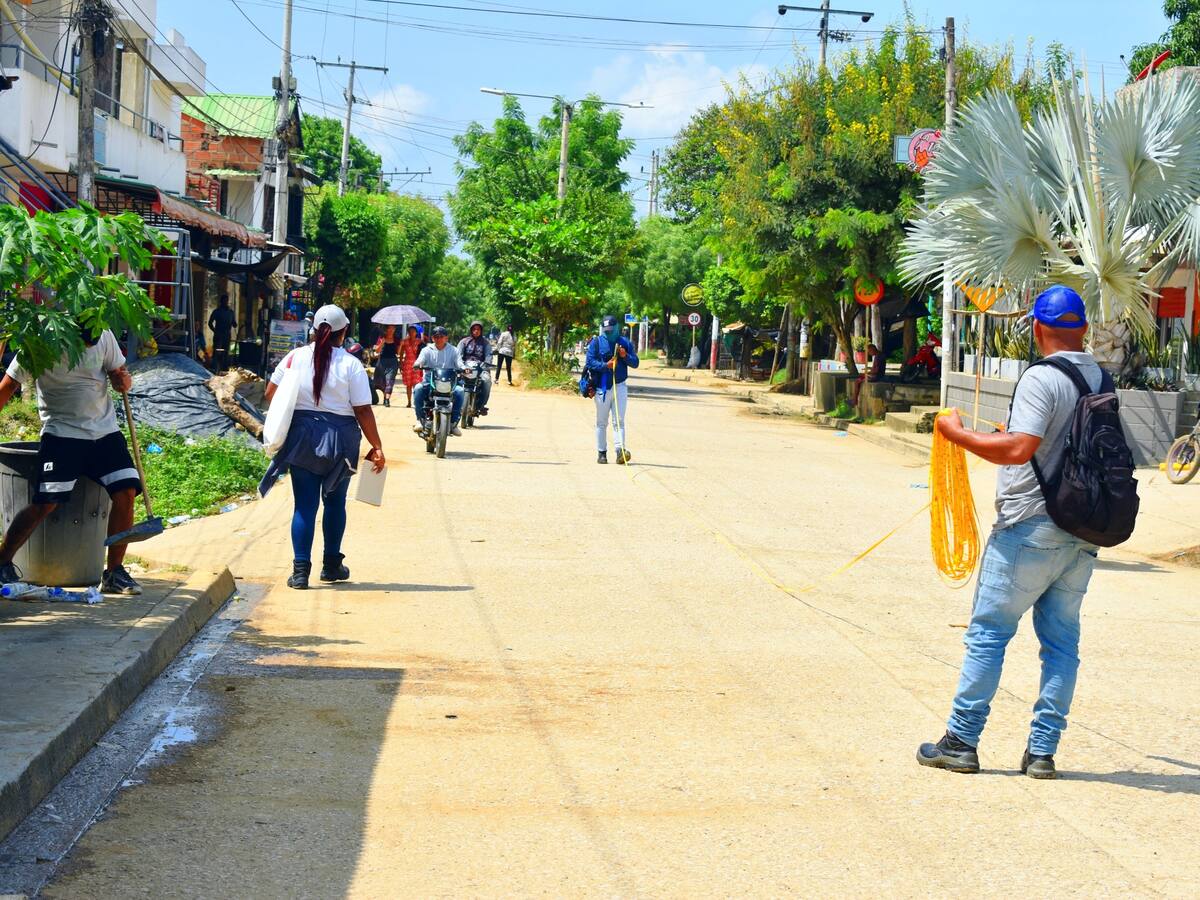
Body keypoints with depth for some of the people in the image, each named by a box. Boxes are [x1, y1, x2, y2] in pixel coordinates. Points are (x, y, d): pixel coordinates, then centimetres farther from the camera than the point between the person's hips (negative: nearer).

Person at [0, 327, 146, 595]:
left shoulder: (104, 337, -4)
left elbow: (118, 372, 10)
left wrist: (124, 381, -15)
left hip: (104, 430, 4)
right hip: (62, 433, -4)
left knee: (125, 492, -10)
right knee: (46, 502, -15)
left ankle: (114, 573, 3)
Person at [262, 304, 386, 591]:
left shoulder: (295, 357, -1)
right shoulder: (351, 365, -8)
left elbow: (271, 393, 3)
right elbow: (363, 411, -9)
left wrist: (289, 416, 20)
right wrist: (377, 447, -2)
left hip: (301, 437, 1)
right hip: (340, 440, -1)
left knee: (305, 504, 4)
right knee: (335, 502, 15)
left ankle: (301, 569, -2)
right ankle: (331, 565, 23)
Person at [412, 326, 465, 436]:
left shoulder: (453, 350, 13)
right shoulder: (428, 350, 11)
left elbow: (459, 363, 0)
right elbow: (420, 360, -7)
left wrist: (464, 368, -24)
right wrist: (417, 364, -32)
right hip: (429, 382, 0)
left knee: (460, 391, -30)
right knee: (418, 389, -31)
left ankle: (454, 422, -20)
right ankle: (420, 420, -23)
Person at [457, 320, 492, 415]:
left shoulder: (485, 342, 19)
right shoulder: (464, 341, 18)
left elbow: (488, 355, 4)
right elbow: (459, 354, 5)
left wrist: (486, 364, -18)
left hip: (480, 367, 0)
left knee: (487, 380, -32)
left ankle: (482, 404, -22)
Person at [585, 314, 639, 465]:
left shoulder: (625, 343, 7)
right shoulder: (596, 343, -1)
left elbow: (635, 363, 6)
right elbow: (589, 362, -9)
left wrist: (625, 356, -13)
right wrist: (605, 365, -21)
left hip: (619, 386, 1)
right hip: (602, 388, -1)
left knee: (619, 420, -5)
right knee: (601, 422, 7)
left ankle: (620, 450, -14)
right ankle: (602, 453, 14)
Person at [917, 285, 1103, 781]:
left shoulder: (1041, 379, -14)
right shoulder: (1102, 381, 9)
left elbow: (1018, 449, -24)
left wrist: (957, 433, -12)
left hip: (1029, 528, -7)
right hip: (1082, 534, 7)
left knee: (988, 631, 1)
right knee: (1062, 641, 10)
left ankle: (961, 741, 5)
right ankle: (1042, 751, 12)